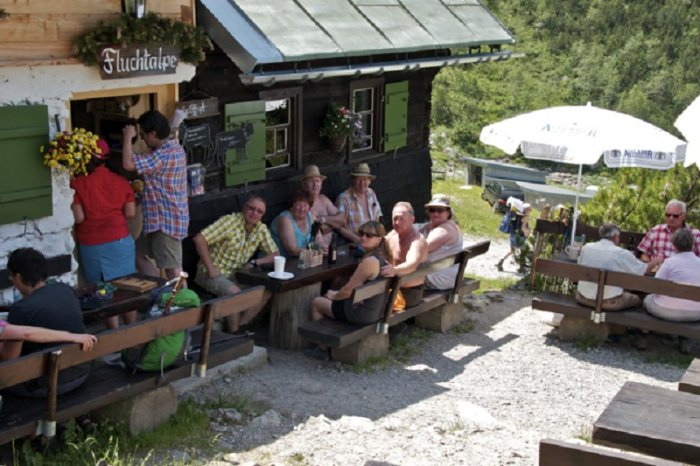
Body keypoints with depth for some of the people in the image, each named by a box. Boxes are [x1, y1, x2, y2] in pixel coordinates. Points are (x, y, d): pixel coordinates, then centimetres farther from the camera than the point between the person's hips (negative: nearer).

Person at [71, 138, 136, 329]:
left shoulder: (78, 183, -11)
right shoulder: (121, 181, -2)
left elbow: (78, 217, -12)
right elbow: (130, 213, 1)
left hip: (91, 245, -2)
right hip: (120, 241, 2)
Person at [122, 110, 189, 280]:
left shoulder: (164, 155, -23)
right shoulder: (174, 148, 10)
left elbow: (128, 164, -29)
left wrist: (128, 137, -16)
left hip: (167, 221, -11)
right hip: (160, 219, 11)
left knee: (173, 270, -4)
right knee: (138, 253, 20)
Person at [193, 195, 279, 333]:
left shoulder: (261, 229, 3)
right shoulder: (230, 221, -17)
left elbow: (275, 255, 8)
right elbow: (199, 239, -25)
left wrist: (255, 262, -11)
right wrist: (210, 268, -22)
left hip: (235, 275, 6)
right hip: (213, 274, -6)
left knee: (266, 290, -12)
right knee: (235, 292, -32)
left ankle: (240, 325, -6)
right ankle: (233, 333, -13)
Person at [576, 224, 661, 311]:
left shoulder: (586, 248, -2)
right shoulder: (621, 253, -10)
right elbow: (644, 269, 2)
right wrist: (655, 261, 24)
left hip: (583, 298, 4)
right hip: (608, 302, -4)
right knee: (638, 299, 22)